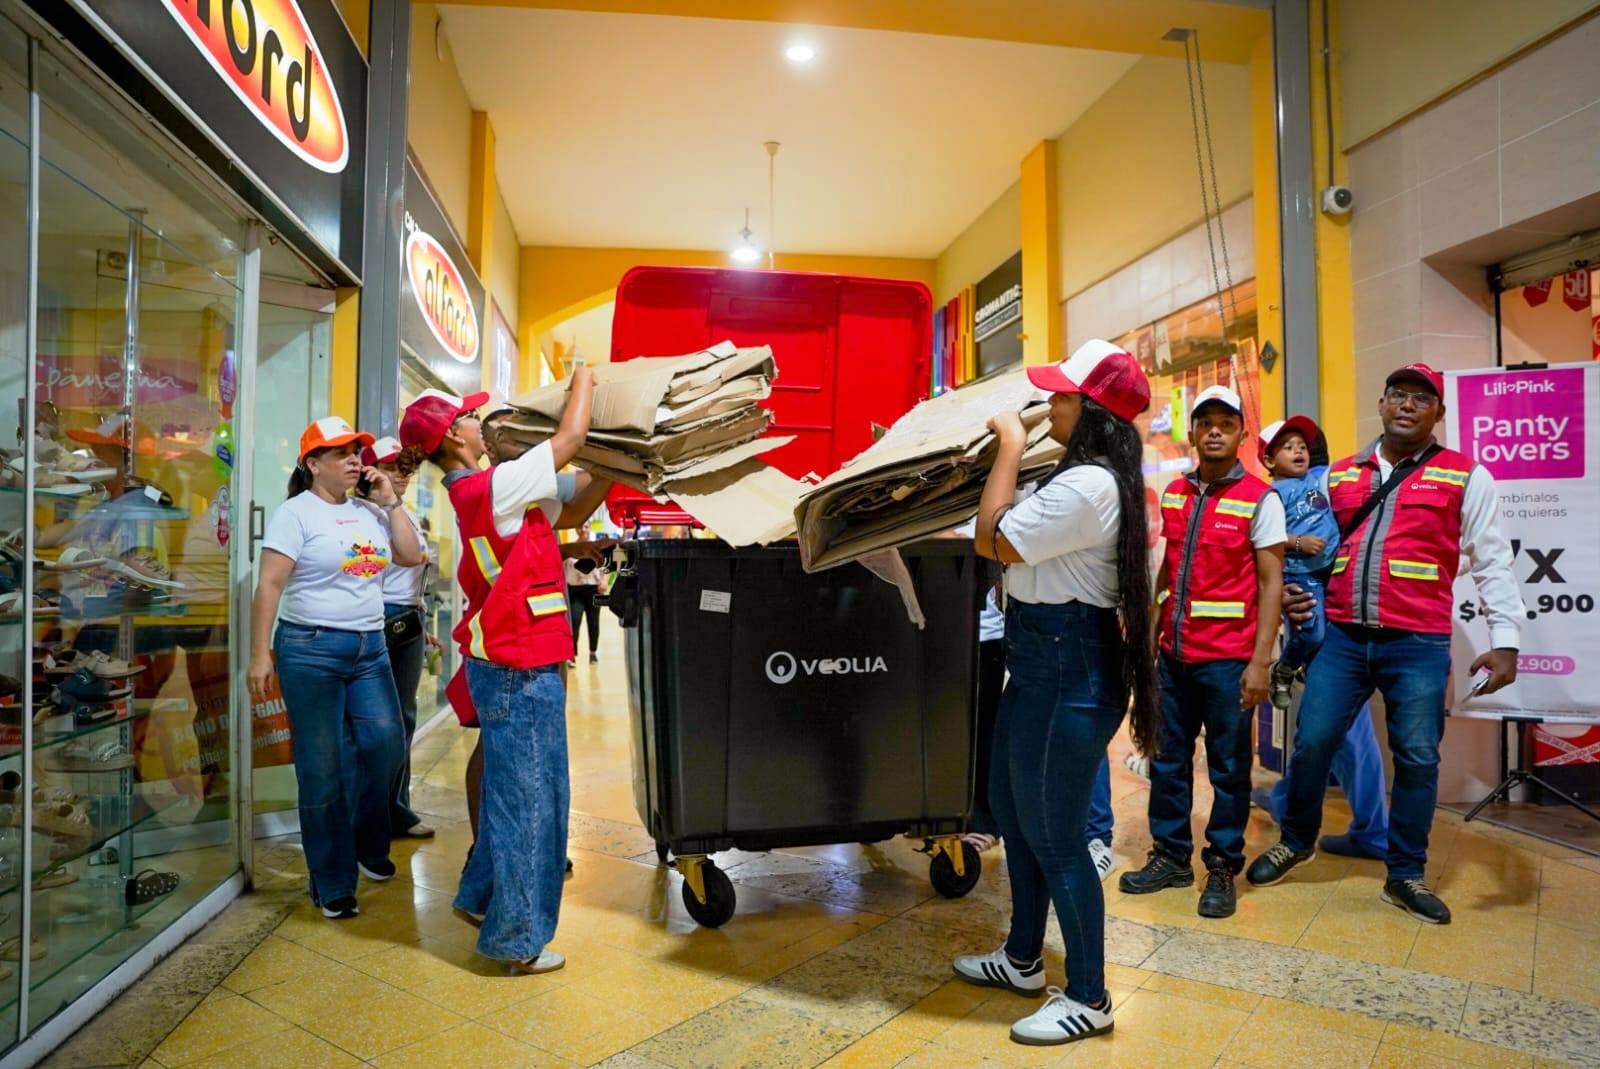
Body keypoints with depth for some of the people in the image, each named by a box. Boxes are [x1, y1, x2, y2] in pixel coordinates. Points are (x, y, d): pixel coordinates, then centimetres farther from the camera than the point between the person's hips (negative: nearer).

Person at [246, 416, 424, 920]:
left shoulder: (370, 511, 12)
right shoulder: (296, 512, -5)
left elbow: (412, 556, 7)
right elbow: (269, 585, -10)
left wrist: (389, 503, 3)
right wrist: (260, 655, -14)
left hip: (370, 647, 5)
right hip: (311, 650, -5)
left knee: (384, 745, -2)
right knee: (323, 769, 2)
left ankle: (367, 844, 25)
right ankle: (332, 884, 15)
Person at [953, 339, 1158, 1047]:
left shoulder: (1087, 485, -22)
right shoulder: (1087, 478, 14)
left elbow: (993, 539, -18)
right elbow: (999, 541, 16)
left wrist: (1010, 447, -11)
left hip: (1067, 674, -11)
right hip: (1043, 665, 11)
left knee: (1054, 835, 1)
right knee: (1010, 807, 21)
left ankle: (1088, 999, 20)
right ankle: (1023, 958, 38)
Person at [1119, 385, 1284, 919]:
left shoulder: (1259, 499, -6)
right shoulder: (1173, 494, 9)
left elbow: (1271, 583, -8)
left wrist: (1260, 660, -14)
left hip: (1228, 659, -5)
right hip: (1174, 654, 5)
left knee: (1228, 767, 7)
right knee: (1168, 759, 12)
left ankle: (1223, 868, 21)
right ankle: (1171, 856, 26)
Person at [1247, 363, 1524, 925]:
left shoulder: (1466, 477, 2)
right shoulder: (1339, 475, 11)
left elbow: (1492, 563, 1)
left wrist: (1505, 639, -5)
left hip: (1418, 644, -2)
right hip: (1341, 636, 2)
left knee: (1417, 759, 7)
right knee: (1312, 742, 3)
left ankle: (1406, 876, 23)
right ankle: (1296, 841, 25)